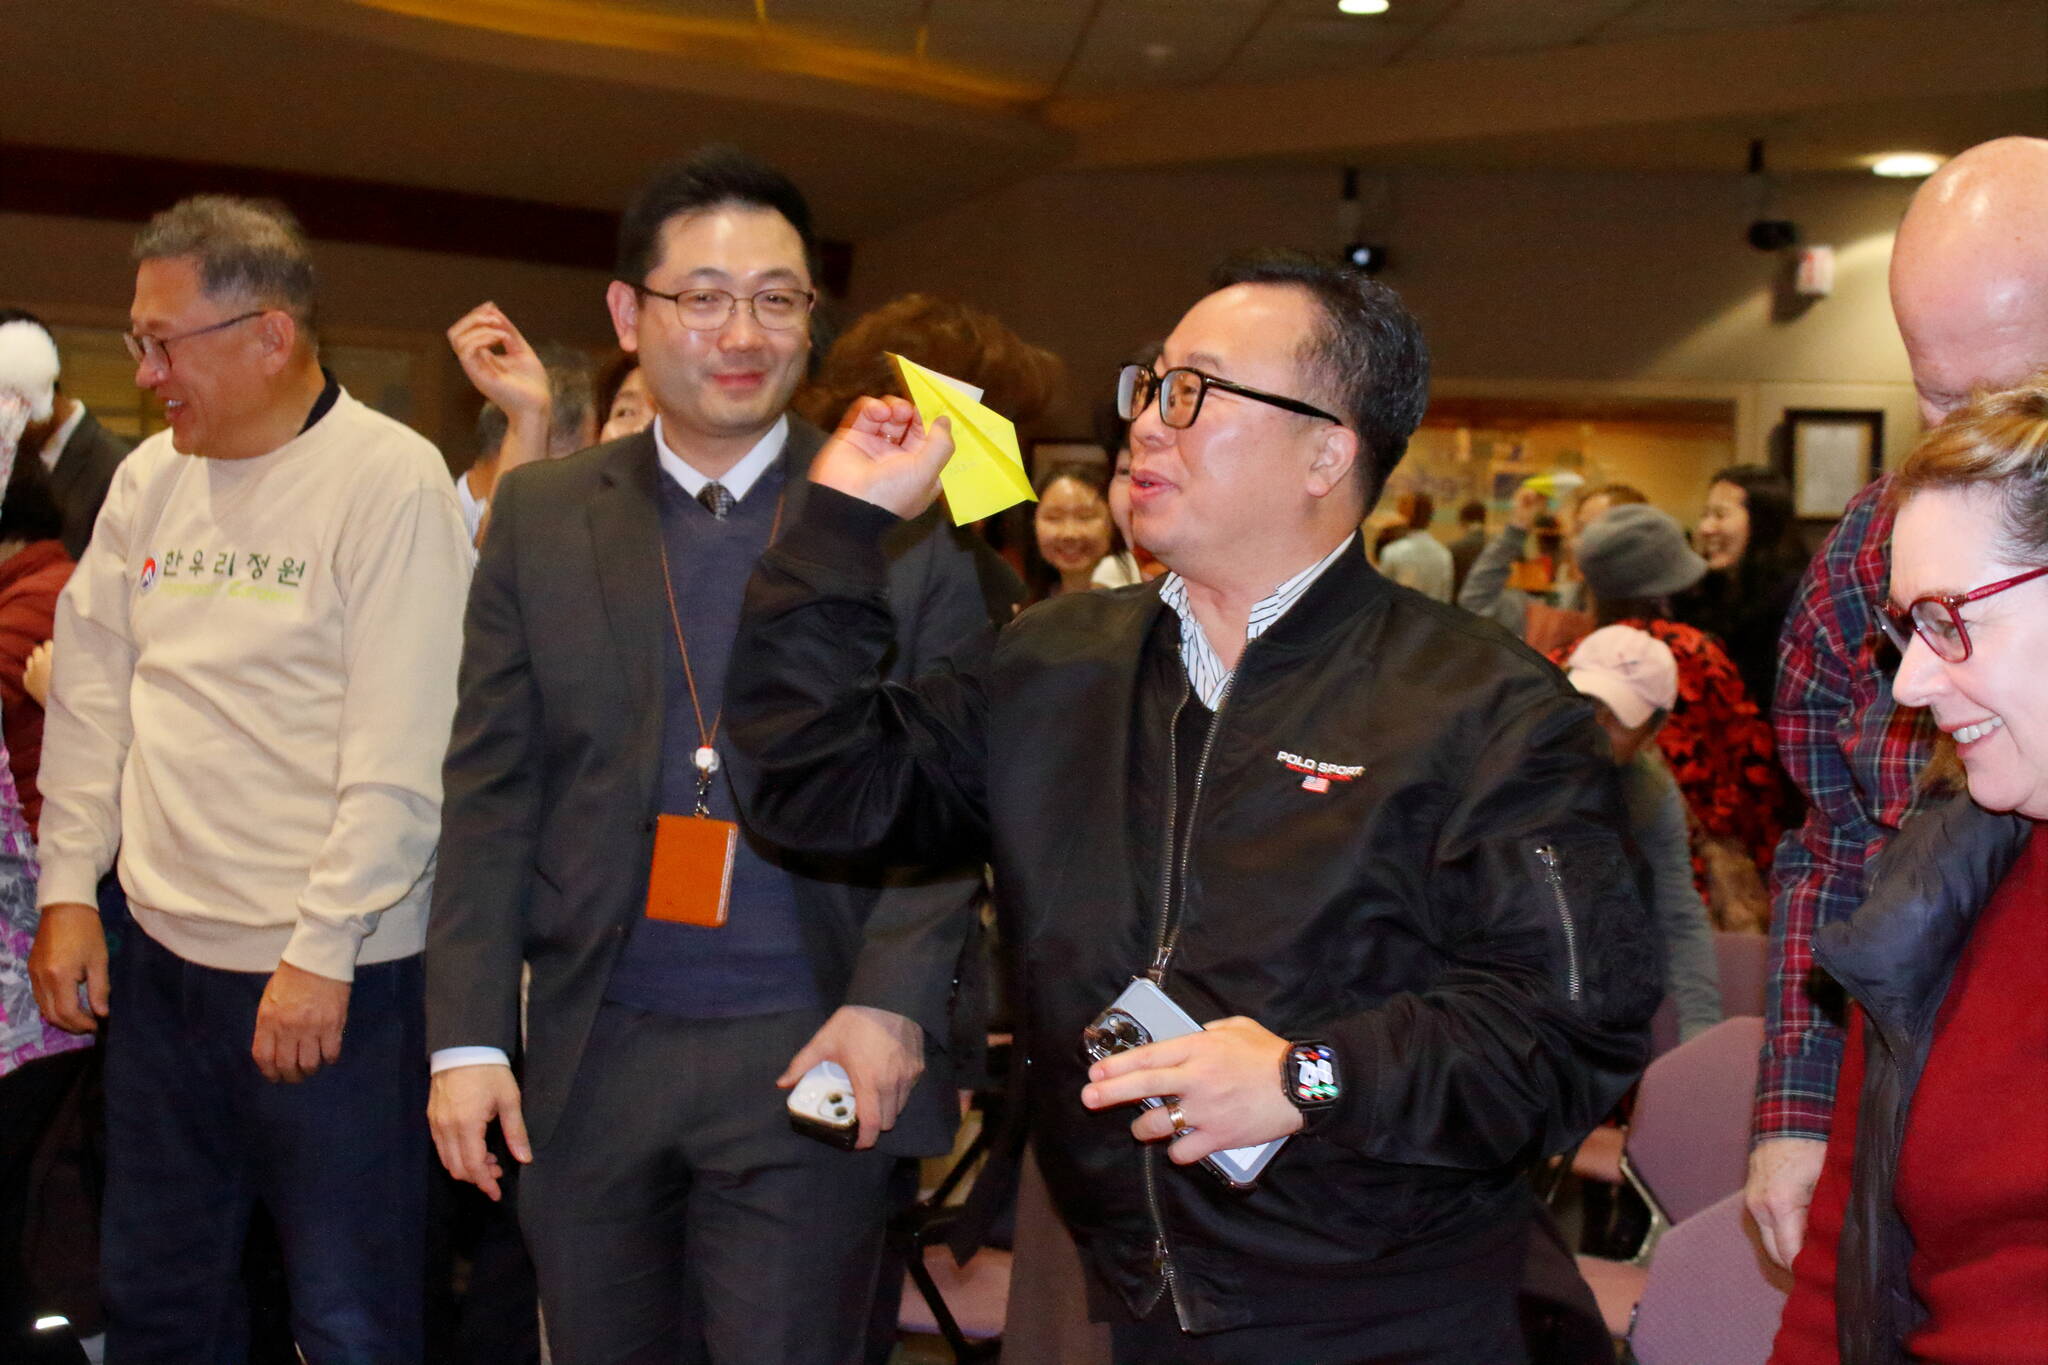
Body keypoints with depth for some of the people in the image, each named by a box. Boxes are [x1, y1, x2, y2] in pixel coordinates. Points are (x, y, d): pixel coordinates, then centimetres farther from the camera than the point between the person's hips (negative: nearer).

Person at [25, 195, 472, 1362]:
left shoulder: (393, 480, -11)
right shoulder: (150, 477, 9)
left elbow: (403, 753, -16)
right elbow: (92, 693, 15)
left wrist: (322, 954, -17)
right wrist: (69, 888, 10)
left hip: (335, 980, -6)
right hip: (164, 960, 7)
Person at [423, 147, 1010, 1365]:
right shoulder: (540, 515, 6)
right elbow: (492, 789, 5)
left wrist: (894, 1001, -11)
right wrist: (468, 1036, 0)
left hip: (808, 1051, -2)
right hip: (588, 1054, 3)